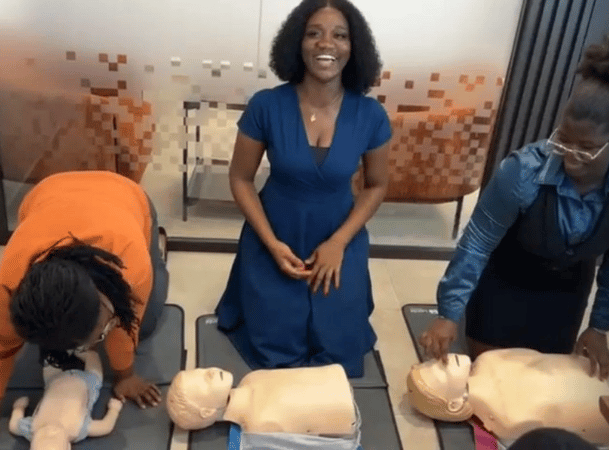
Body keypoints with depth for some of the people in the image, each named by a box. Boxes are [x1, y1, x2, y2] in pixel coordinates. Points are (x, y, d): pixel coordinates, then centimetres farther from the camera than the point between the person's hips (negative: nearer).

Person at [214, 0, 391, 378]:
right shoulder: (267, 106, -19)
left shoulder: (370, 115, -15)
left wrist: (338, 242, -11)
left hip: (340, 241, 1)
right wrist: (273, 244, -15)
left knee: (338, 350, 5)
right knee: (276, 349, 7)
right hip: (274, 240, -1)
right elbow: (241, 179, -7)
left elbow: (377, 185, -1)